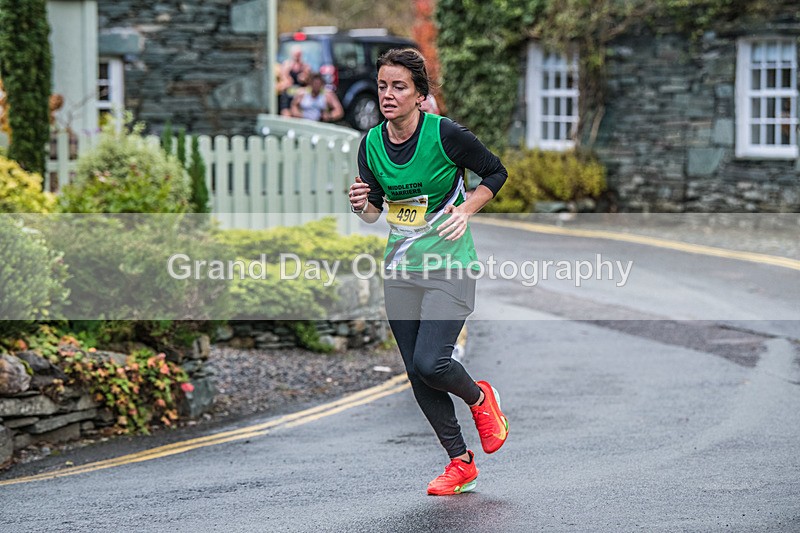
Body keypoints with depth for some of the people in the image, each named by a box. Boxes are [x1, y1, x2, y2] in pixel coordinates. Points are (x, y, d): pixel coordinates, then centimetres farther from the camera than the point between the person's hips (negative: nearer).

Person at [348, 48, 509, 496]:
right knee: (417, 375, 3)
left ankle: (480, 399, 16)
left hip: (450, 265, -5)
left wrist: (466, 210, -13)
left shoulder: (445, 134, -14)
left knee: (430, 363, -18)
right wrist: (362, 206, -11)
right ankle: (460, 463, 19)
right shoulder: (372, 144, 1)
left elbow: (496, 172, 0)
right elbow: (375, 210, 11)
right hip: (401, 269, 5)